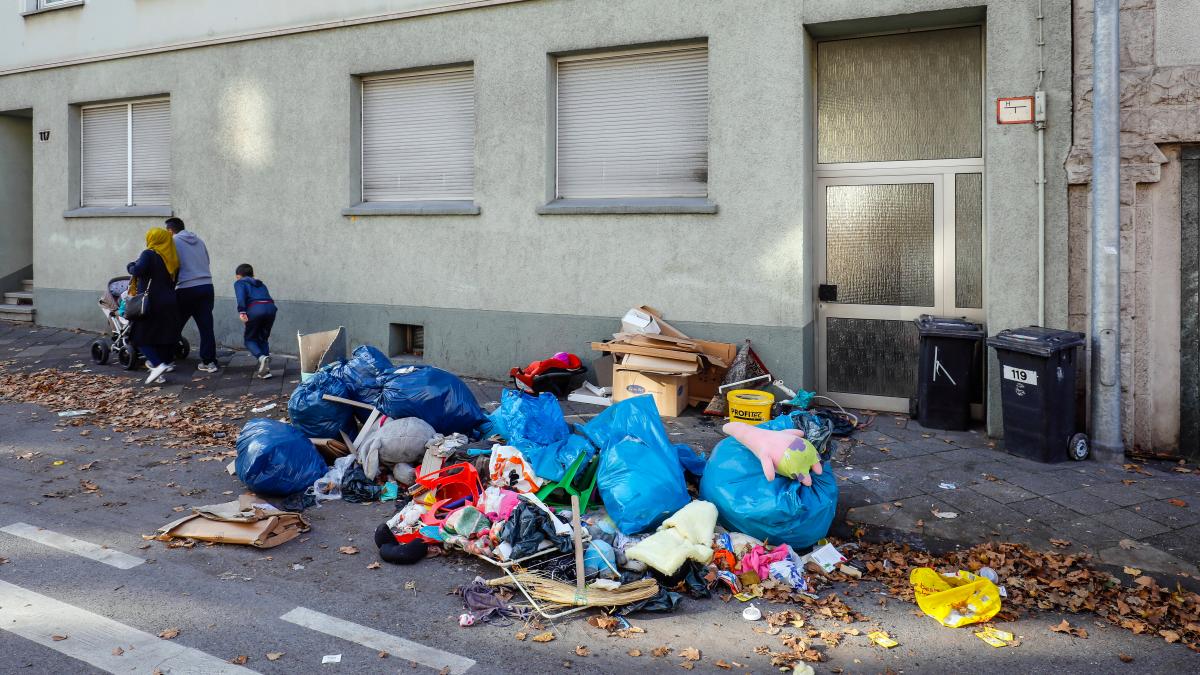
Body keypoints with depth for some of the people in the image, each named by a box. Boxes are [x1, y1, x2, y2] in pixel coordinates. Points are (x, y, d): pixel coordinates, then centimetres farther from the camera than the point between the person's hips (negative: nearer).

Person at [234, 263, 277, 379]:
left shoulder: (239, 283, 20)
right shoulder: (261, 284, 34)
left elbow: (241, 295, -2)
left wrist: (241, 311, -13)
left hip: (255, 309, -4)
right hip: (271, 308, 4)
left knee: (250, 339, 12)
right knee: (263, 339, 19)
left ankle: (262, 357, -17)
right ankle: (265, 368, 4)